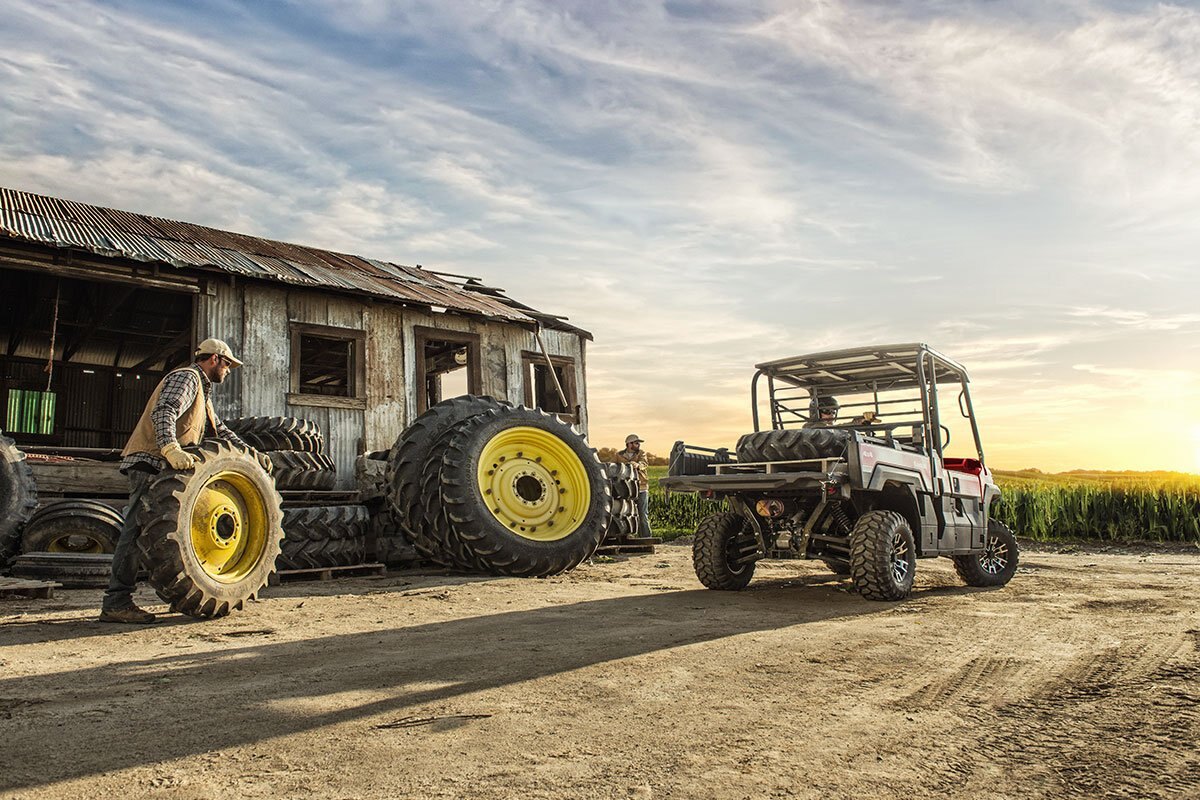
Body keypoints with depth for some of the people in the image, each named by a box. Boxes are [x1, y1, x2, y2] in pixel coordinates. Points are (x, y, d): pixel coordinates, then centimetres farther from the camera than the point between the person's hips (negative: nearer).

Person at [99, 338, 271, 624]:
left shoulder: (202, 391, 27)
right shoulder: (186, 377, -5)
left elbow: (220, 430, 29)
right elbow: (164, 412, -23)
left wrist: (250, 453, 18)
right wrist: (171, 449, -39)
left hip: (166, 468, 10)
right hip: (149, 462, -10)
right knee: (138, 528, -14)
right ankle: (116, 602, -16)